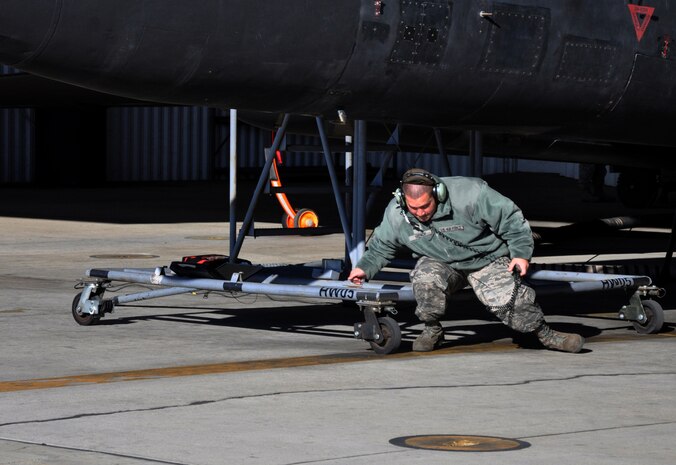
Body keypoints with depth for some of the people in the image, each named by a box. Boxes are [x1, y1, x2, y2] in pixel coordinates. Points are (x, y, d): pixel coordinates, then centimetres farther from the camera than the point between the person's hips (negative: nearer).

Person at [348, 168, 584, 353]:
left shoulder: (469, 195, -29)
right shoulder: (396, 214, -17)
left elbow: (510, 218, -17)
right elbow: (381, 244, 5)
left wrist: (521, 253, -15)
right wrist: (365, 267, -8)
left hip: (486, 260, -2)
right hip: (440, 263, 2)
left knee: (507, 300, -20)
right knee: (425, 280, -31)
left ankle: (545, 334, 6)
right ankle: (432, 331, -7)